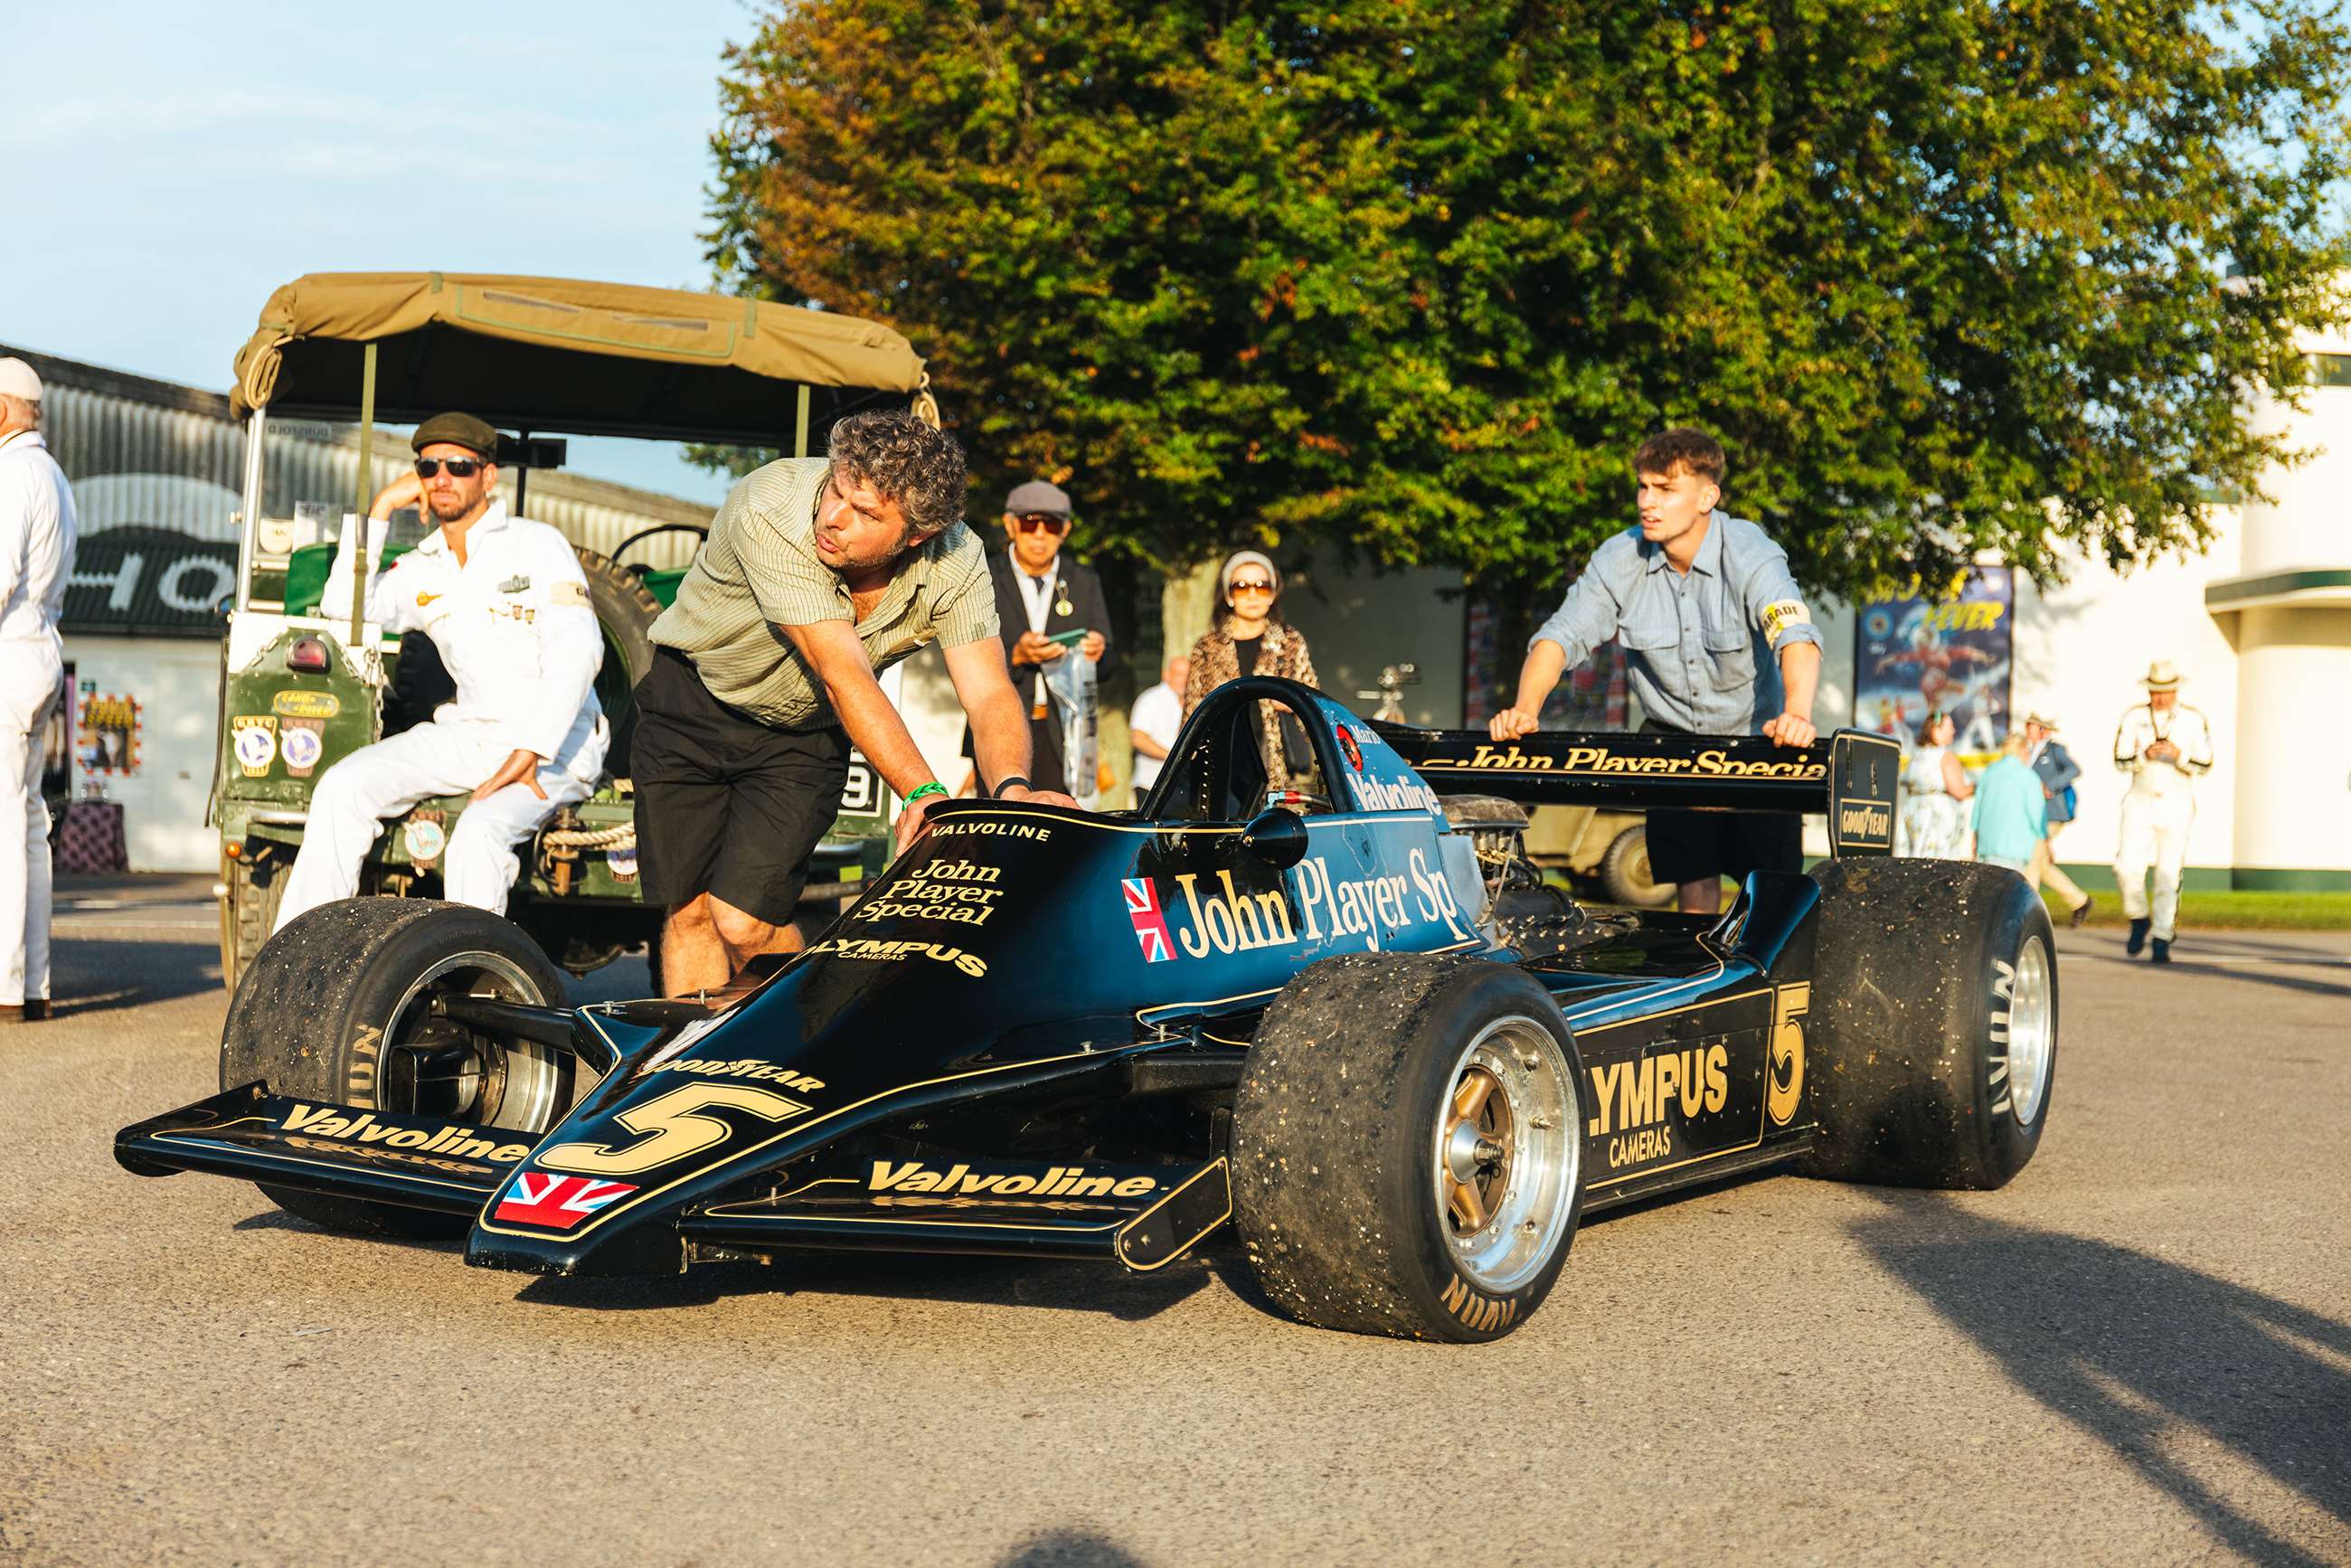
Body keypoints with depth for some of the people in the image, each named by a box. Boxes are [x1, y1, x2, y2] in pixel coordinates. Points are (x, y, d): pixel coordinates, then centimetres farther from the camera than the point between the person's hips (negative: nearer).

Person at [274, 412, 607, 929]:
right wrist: (380, 509, 1)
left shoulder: (538, 544, -3)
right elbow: (344, 609, 1)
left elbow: (577, 652, -14)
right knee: (344, 786, -13)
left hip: (554, 744, -5)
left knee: (479, 833, -33)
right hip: (468, 733, 6)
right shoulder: (421, 570, 14)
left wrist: (528, 755, -25)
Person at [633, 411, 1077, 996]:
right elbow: (843, 673, -37)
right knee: (688, 913, -4)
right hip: (690, 702, -1)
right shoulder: (769, 511, -32)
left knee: (744, 921, -13)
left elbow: (990, 695, -27)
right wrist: (922, 792, -46)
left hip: (802, 734, 1)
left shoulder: (956, 561, -21)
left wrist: (1012, 790, -49)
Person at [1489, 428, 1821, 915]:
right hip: (1672, 738, 3)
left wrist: (1797, 714, -55)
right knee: (1694, 883, 2)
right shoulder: (1618, 560, -10)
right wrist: (1526, 709, -32)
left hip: (1756, 736, -2)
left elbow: (1796, 636, -35)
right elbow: (1562, 635, -13)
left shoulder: (1750, 555, -21)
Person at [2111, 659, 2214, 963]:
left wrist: (2178, 755, -18)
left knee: (2169, 874, -4)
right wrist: (2145, 755, -19)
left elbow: (2204, 766, 0)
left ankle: (2162, 939, 2)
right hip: (2140, 803, 1)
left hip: (2176, 805, -1)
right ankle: (2139, 920, 16)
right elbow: (2121, 760, 0)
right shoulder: (2134, 717, 3)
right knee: (2128, 869, -10)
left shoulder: (2194, 720, 0)